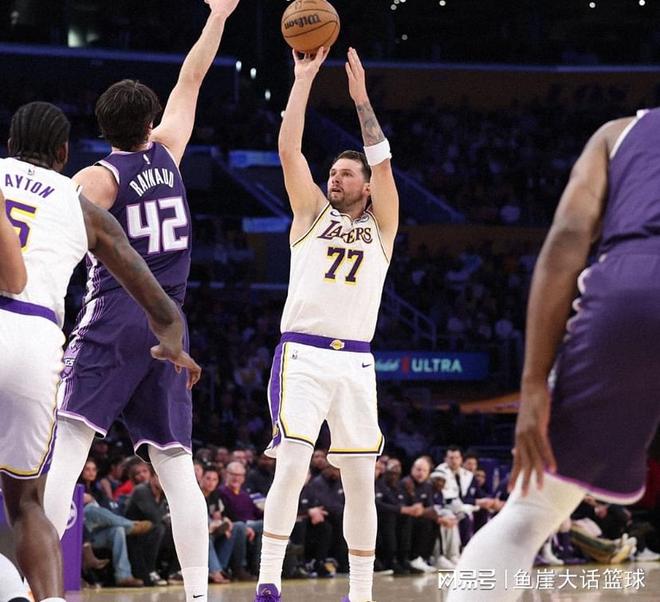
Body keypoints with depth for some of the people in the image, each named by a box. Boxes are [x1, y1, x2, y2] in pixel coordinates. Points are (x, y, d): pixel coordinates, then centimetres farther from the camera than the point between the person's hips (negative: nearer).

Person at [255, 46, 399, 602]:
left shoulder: (380, 227, 14)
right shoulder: (313, 214, 13)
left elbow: (383, 162, 0)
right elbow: (289, 150, 3)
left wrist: (361, 96, -4)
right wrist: (304, 79, 0)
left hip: (355, 362, 2)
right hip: (303, 355, -2)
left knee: (360, 480, 1)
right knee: (292, 466, -15)